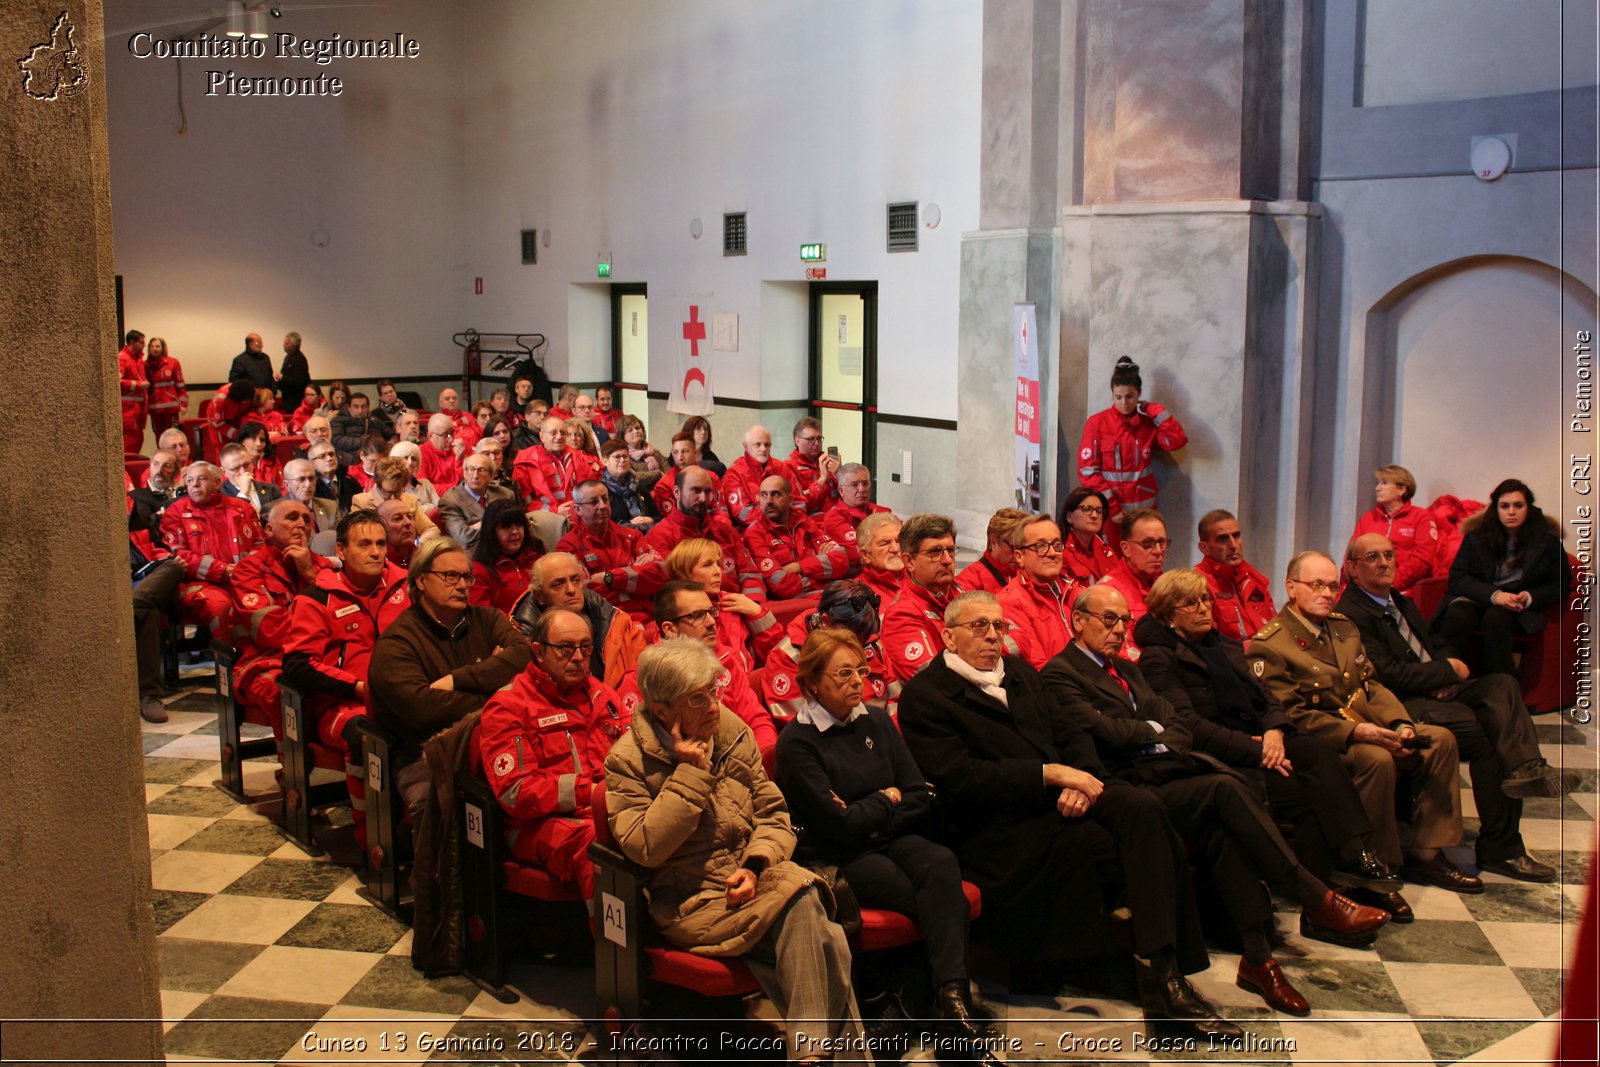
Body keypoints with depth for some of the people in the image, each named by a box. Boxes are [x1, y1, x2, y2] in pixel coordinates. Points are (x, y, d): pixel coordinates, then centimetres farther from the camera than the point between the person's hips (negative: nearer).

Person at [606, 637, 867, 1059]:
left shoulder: (733, 732, 9)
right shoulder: (628, 760, -5)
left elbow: (774, 815, 10)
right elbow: (645, 849, -15)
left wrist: (757, 866, -10)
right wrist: (690, 772, -16)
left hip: (751, 881, 5)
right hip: (689, 902, -4)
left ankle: (812, 1052, -21)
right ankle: (845, 1044, -17)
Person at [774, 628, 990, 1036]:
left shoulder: (877, 722, 12)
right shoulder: (797, 743, -7)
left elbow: (921, 796, 7)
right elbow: (840, 825, -12)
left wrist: (870, 819, -7)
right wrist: (888, 799, 2)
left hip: (890, 839, 5)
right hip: (835, 861, -5)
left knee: (940, 863, -30)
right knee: (938, 898, -28)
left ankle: (952, 990, -36)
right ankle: (951, 992, -16)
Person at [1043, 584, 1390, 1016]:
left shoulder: (1126, 669, 26)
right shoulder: (1060, 674, -3)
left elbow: (1177, 727, 18)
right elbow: (1104, 731, -17)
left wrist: (1163, 746, -6)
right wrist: (1153, 731, 2)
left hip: (1167, 774, 7)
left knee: (1223, 829, -25)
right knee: (1225, 789, -27)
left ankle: (1257, 957, -25)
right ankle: (1320, 905, -24)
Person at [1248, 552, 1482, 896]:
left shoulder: (1343, 627, 16)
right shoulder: (1268, 646, -11)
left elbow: (1372, 685, 15)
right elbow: (1292, 715, -17)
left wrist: (1400, 724, -5)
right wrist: (1355, 731, -26)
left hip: (1372, 728, 8)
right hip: (1320, 741, -8)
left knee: (1441, 739, -8)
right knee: (1377, 759, -34)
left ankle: (1427, 855, -3)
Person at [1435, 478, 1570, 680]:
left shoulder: (1547, 540, 4)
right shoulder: (1477, 536, 5)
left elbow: (1560, 586, 7)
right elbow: (1457, 578, 0)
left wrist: (1530, 597, -14)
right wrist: (1493, 595, -17)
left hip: (1520, 608, -1)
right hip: (1478, 598, 1)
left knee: (1495, 618, -37)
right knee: (1457, 615, -34)